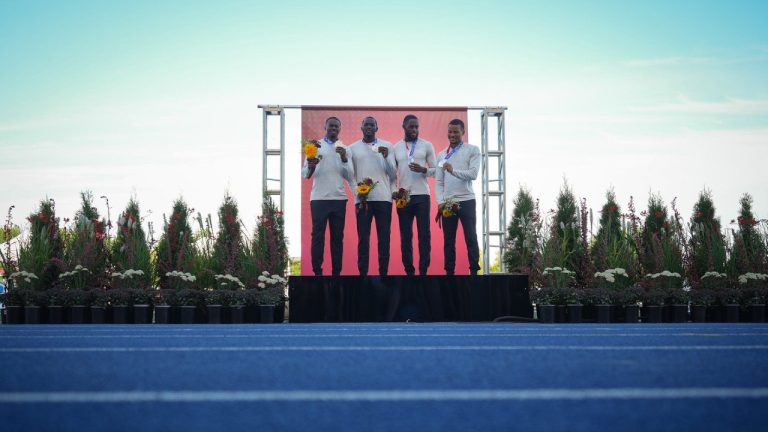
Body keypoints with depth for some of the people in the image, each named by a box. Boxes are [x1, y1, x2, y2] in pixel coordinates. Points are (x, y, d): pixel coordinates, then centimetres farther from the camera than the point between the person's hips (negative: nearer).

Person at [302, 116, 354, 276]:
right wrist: (311, 167, -23)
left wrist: (344, 159, -8)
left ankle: (336, 272, 6)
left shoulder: (344, 149, 13)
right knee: (318, 236, -3)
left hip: (339, 198, 3)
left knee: (337, 236, 3)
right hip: (319, 198, -3)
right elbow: (305, 174, -1)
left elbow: (350, 177, 7)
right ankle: (317, 272, -2)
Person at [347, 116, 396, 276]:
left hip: (383, 198, 0)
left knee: (384, 238, -1)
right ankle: (363, 273, 0)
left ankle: (384, 273, 2)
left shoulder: (387, 146, 9)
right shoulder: (352, 148, 10)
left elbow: (393, 174, 5)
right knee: (363, 238, -2)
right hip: (362, 199, 0)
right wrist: (358, 194, -5)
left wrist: (386, 157, -11)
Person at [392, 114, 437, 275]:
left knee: (424, 235, -4)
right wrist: (393, 191, -3)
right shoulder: (395, 147, 10)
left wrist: (423, 170, -15)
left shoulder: (427, 145, 5)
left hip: (421, 195, -1)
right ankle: (409, 271, 8)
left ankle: (423, 271, -2)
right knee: (405, 236, 3)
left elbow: (435, 170, 4)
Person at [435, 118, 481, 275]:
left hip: (466, 201, -4)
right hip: (447, 203, 4)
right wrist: (440, 202, -1)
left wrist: (453, 170, -23)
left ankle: (474, 271, -2)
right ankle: (449, 272, 7)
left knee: (471, 238, -3)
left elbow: (473, 174, -11)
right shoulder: (442, 154, 14)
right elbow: (438, 181, 11)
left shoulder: (472, 150, 2)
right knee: (448, 240, 4)